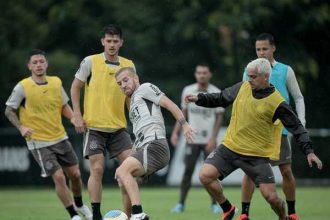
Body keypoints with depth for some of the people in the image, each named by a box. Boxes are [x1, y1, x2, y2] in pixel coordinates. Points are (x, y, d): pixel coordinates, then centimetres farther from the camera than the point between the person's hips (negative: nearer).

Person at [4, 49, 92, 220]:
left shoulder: (56, 82, 1)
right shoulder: (22, 87, -12)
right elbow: (9, 111, -2)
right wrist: (21, 127, -18)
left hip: (60, 138, 5)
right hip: (39, 143, -5)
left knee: (75, 174, 8)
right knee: (59, 177, -13)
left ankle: (79, 205, 37)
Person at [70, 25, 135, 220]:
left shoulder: (128, 65, 6)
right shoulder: (90, 62, -3)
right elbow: (75, 87, 3)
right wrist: (77, 116, -3)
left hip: (118, 127, 3)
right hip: (94, 126, -3)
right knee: (97, 169, -8)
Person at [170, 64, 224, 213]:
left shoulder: (216, 93, -4)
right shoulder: (187, 91, 2)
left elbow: (219, 117, -2)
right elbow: (183, 113, 11)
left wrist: (213, 138, -10)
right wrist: (175, 132, 3)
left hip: (209, 140, -1)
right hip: (192, 139, 1)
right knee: (188, 171, -4)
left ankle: (215, 204, 11)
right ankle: (181, 204, 1)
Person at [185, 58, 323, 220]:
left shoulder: (277, 103, -13)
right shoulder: (242, 88, 0)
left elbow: (296, 127, -9)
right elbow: (221, 99, 16)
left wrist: (309, 151, -16)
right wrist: (199, 98, 4)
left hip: (257, 155, -4)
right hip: (230, 146, 4)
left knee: (271, 196, -10)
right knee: (205, 175, -13)